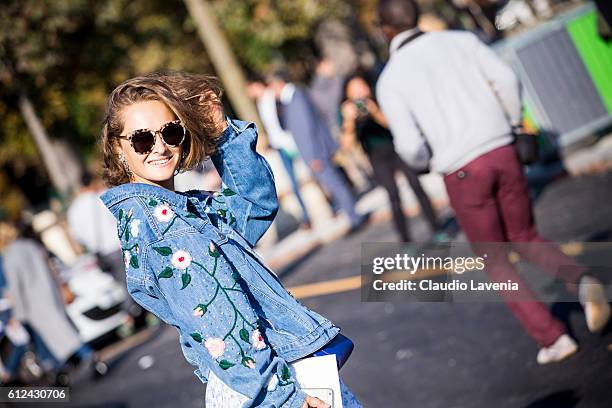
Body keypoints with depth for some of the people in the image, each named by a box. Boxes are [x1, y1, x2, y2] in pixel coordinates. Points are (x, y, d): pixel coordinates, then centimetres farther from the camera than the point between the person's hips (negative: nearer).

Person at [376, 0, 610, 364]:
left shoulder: (390, 80, 0)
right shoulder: (461, 40, 7)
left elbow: (409, 145, -8)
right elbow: (506, 78, -5)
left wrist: (416, 162, 15)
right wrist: (513, 122, 12)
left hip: (461, 171, -3)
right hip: (502, 153, 3)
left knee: (495, 261, 15)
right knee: (526, 239, 21)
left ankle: (552, 337, 10)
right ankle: (581, 281, -7)